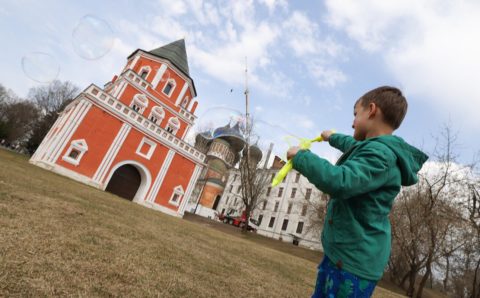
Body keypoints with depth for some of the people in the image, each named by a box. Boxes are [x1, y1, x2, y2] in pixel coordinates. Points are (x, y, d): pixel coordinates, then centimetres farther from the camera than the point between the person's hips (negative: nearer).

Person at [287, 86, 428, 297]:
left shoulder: (380, 154, -23)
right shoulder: (374, 148, 9)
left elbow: (338, 182, -37)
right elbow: (353, 145, 32)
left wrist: (300, 156, -24)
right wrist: (333, 137, 50)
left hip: (353, 261, -10)